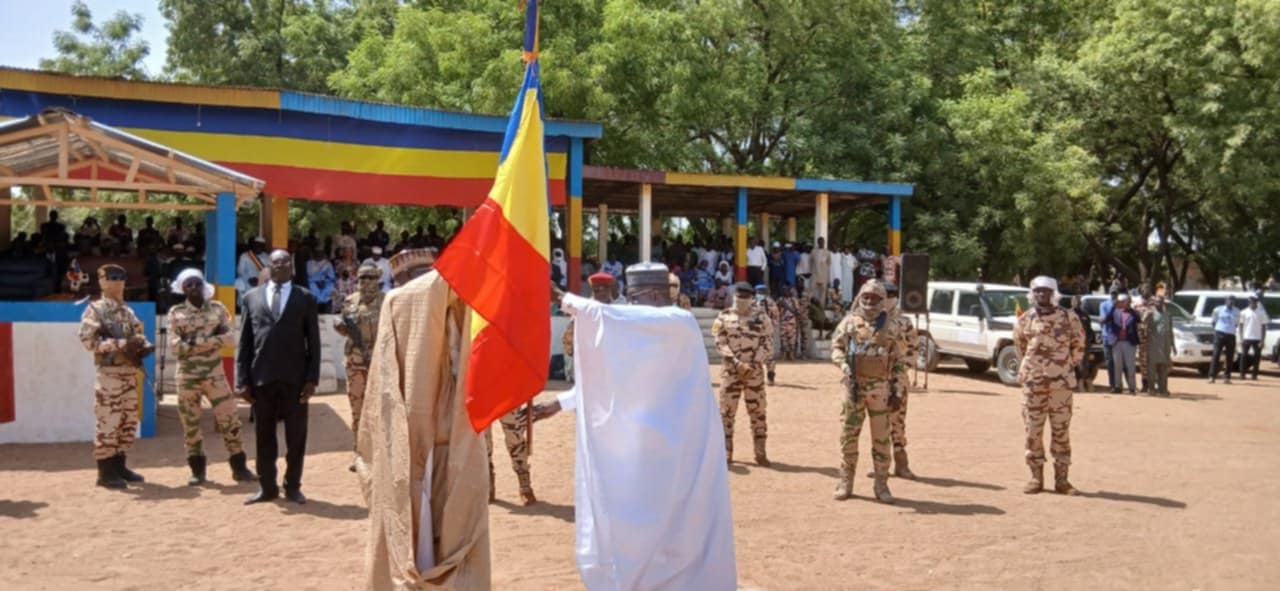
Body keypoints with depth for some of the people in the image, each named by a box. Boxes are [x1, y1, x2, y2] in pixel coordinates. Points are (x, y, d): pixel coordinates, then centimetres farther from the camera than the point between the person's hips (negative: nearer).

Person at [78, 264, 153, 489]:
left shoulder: (128, 311, 17)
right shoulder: (95, 310, -4)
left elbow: (139, 334, 20)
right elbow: (88, 340, -14)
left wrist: (143, 345, -4)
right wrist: (120, 344, -22)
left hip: (130, 372, 7)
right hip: (110, 373, -7)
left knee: (129, 422, 11)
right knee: (108, 422, -6)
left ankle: (120, 465, 21)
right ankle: (106, 471, 0)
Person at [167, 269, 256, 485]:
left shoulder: (217, 308, 4)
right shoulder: (176, 313, 2)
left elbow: (231, 339, -6)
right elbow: (174, 345, -9)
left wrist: (197, 341, -15)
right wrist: (213, 339, -17)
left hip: (214, 374, 0)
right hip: (187, 376, 0)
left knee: (229, 420, -2)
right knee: (190, 423, 6)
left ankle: (239, 467, 7)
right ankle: (197, 470, 19)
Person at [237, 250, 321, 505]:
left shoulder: (305, 298, 6)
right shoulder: (252, 297, 9)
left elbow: (313, 341, 3)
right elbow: (245, 341, 7)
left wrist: (312, 378, -5)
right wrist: (242, 379, 0)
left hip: (295, 377, -1)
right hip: (261, 377, 1)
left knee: (296, 436, 4)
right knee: (264, 435, 8)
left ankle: (292, 486, 16)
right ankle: (267, 487, 18)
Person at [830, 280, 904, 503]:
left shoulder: (890, 327, 6)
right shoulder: (849, 322, 5)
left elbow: (897, 361, 7)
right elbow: (836, 347, 3)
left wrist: (896, 391, 2)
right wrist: (844, 365, -17)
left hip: (880, 388, 0)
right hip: (854, 386, 0)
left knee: (881, 437, 3)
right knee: (849, 435, 3)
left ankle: (881, 485, 12)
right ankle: (845, 483, 12)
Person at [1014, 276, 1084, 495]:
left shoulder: (1069, 318, -1)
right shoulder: (1024, 320, 4)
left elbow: (1078, 345, 9)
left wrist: (1068, 367, 10)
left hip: (1061, 382, -1)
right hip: (1033, 382, 1)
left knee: (1061, 430, 2)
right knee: (1033, 430, 3)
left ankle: (1061, 478, 9)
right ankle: (1036, 476, 13)